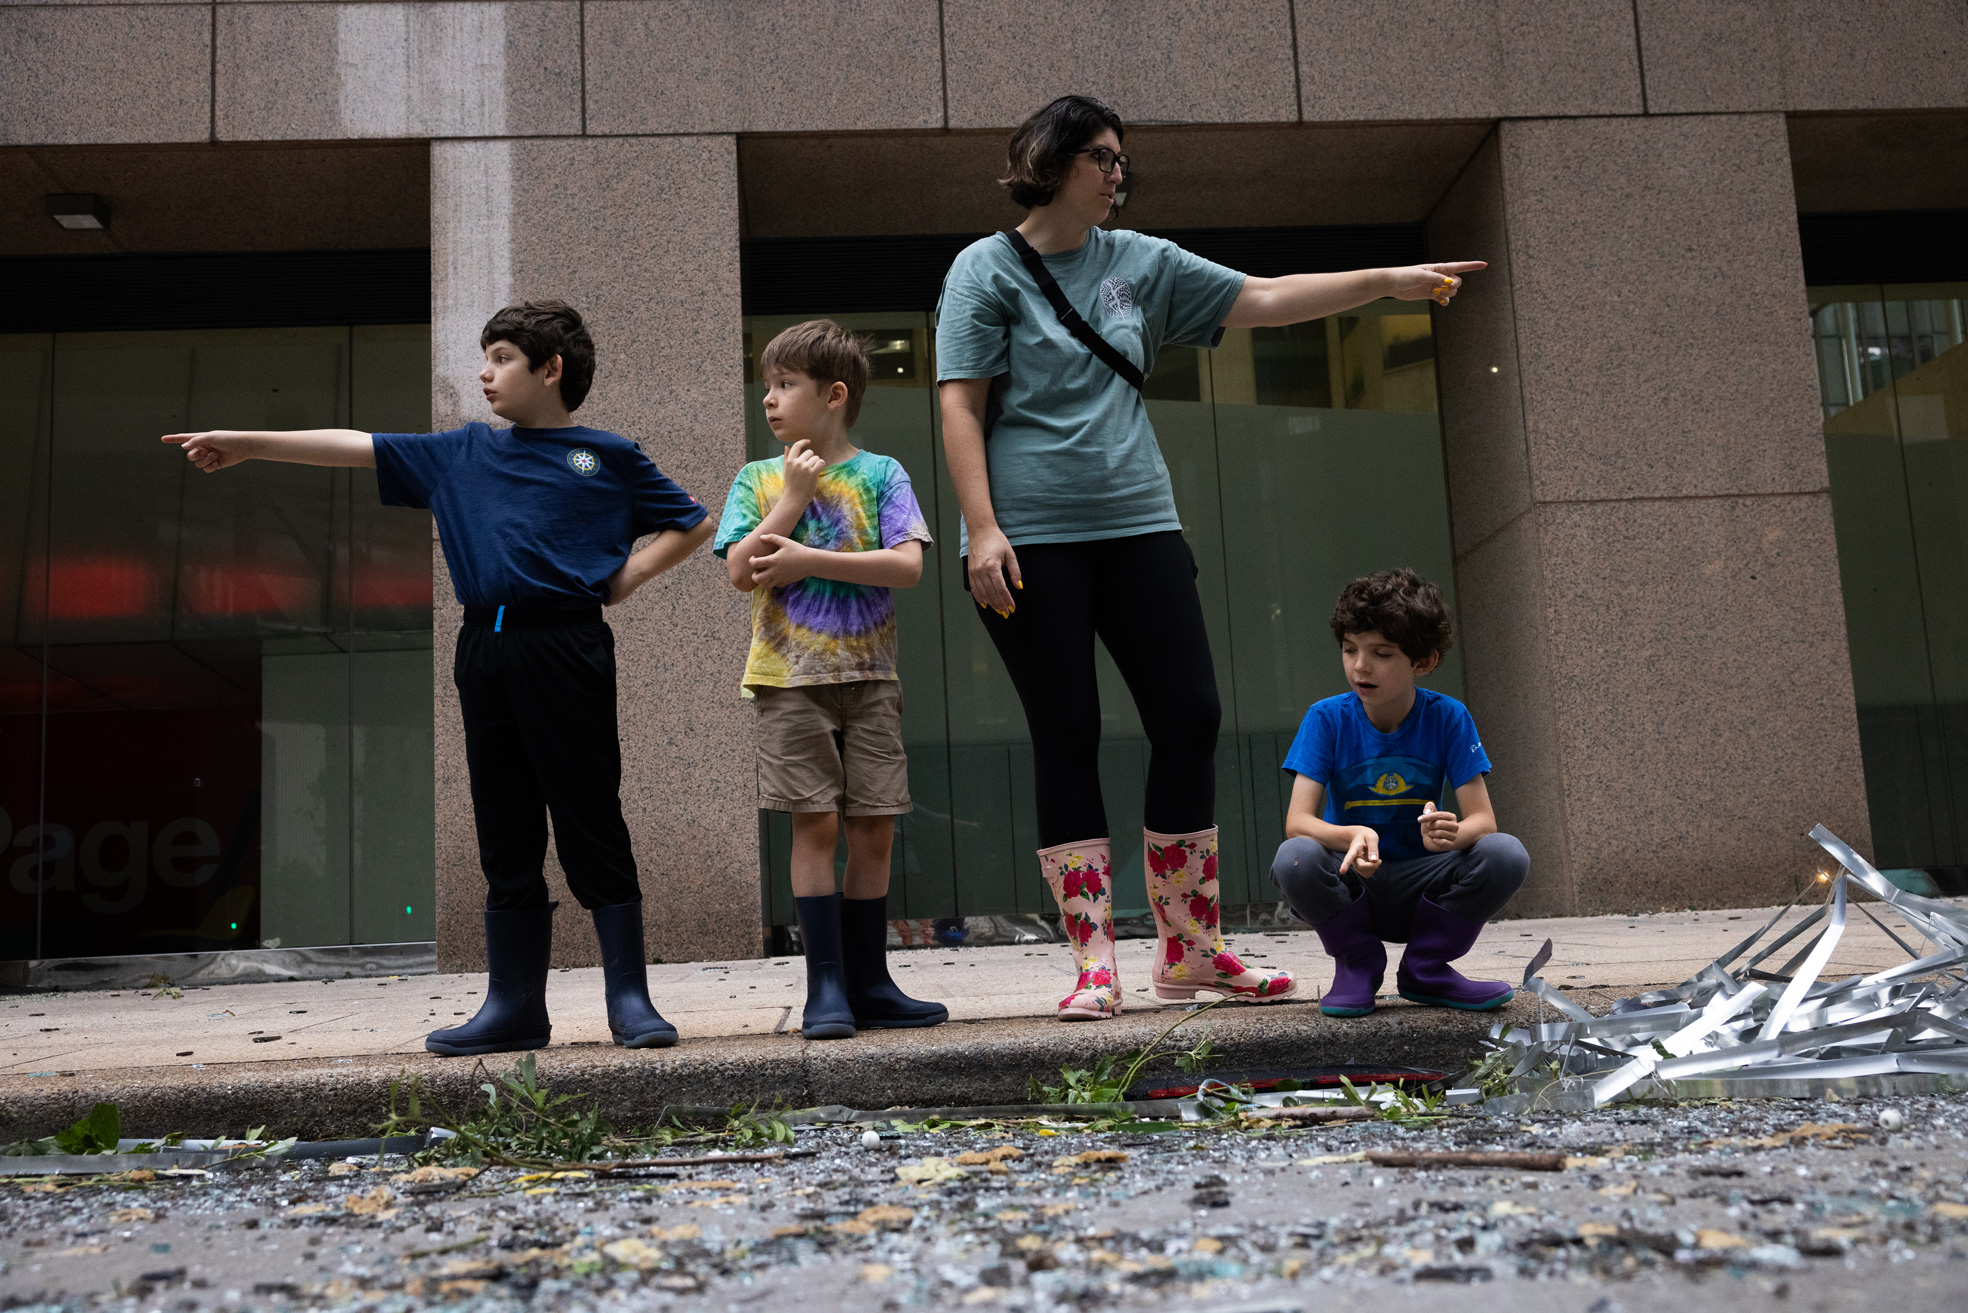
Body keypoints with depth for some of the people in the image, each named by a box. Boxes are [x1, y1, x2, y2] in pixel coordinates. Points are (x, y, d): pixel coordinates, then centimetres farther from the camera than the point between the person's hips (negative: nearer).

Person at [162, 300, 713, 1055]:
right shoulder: (463, 454, 18)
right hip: (485, 648, 5)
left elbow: (693, 524, 12)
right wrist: (245, 445, 16)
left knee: (592, 829, -4)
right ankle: (515, 1007, 15)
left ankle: (630, 1000, 2)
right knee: (505, 838, 8)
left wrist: (630, 574, 1)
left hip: (566, 648, -4)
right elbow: (357, 447, 18)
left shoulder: (607, 457, 7)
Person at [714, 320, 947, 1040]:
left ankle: (867, 983, 14)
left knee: (874, 827, 3)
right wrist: (795, 495, -8)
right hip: (792, 677, 0)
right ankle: (825, 987, 1)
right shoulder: (758, 478, 8)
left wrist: (808, 558, -13)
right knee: (814, 822, -6)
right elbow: (742, 570, -6)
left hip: (869, 676, 1)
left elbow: (908, 565, -10)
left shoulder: (881, 473, 4)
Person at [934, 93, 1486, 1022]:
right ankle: (1094, 968, 5)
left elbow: (1261, 299, 16)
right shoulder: (988, 269, 1)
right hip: (1032, 542, -5)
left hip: (1138, 527, 5)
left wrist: (1388, 281, 11)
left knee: (1190, 718, 0)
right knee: (1065, 737, -3)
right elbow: (960, 406, -6)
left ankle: (1190, 953, 12)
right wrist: (982, 528, -15)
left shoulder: (1141, 263, 16)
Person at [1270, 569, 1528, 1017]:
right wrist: (1352, 835, -41)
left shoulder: (1447, 717, -8)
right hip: (1349, 880, -1)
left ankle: (1425, 968, 0)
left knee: (1507, 855, -25)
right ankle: (1358, 963, -2)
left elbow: (1482, 818, -13)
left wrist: (1451, 834, -38)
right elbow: (1297, 821, -19)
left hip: (1420, 886, 1)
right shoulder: (1327, 719, -10)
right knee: (1294, 860, -33)